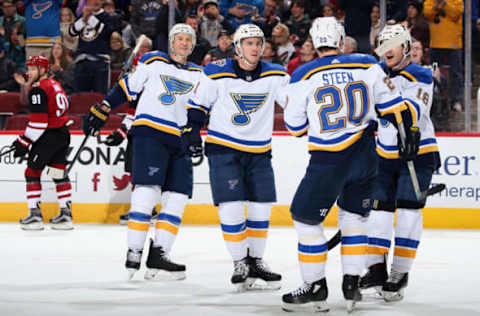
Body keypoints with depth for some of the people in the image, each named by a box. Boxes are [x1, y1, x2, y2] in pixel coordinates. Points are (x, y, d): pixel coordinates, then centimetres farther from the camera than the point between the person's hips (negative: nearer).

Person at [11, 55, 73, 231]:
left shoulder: (38, 89, -15)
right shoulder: (55, 85, 15)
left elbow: (38, 122, -20)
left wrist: (24, 142, -14)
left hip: (48, 137, -9)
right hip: (63, 135, 9)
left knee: (32, 172, 0)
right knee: (59, 174, 12)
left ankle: (35, 216, -2)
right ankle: (66, 214, 12)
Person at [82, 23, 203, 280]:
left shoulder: (198, 74, 18)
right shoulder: (153, 61, 7)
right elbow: (126, 87, 9)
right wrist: (100, 112, 6)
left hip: (179, 139, 5)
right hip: (148, 132, -5)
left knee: (177, 199, -3)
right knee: (147, 191, -16)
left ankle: (157, 256, -2)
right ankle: (133, 253, -14)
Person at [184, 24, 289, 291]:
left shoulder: (275, 76, -4)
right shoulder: (217, 73, -9)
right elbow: (198, 103, 1)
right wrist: (192, 132, -5)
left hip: (259, 151, 3)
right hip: (223, 147, -3)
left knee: (261, 206, 4)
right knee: (232, 206, -11)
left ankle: (256, 261, 19)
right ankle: (240, 262, 2)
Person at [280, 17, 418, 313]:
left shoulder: (304, 76, -7)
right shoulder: (367, 66, 0)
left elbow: (294, 125, 2)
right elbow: (392, 103, 6)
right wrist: (408, 130, 20)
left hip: (329, 160, -4)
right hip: (365, 155, 4)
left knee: (306, 217, 8)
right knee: (354, 216, 19)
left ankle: (316, 288, 8)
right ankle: (352, 286, 15)